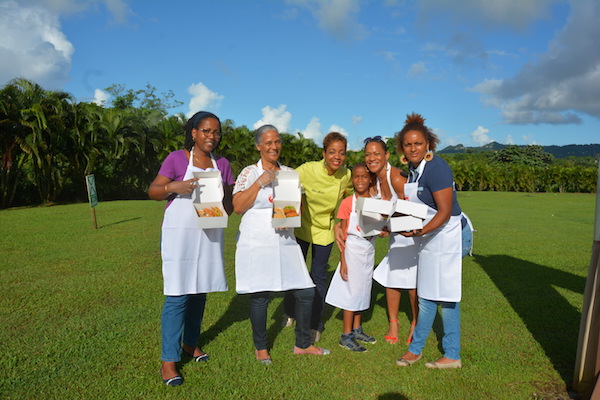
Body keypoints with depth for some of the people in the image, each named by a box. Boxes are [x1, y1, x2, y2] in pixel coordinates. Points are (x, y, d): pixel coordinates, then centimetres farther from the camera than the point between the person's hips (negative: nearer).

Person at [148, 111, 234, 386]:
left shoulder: (222, 164, 9)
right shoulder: (177, 158, -3)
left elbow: (230, 202, 10)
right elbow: (152, 192, -4)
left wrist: (217, 212, -11)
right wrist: (174, 186, -22)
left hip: (209, 236, 5)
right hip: (180, 236, -4)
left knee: (199, 292, 13)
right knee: (177, 296, -4)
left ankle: (190, 342, 33)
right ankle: (169, 360, 7)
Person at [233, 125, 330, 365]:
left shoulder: (289, 173, 13)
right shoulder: (250, 172, 1)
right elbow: (238, 206, -8)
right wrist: (260, 182, -14)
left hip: (285, 242, 4)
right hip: (257, 243, -4)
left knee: (306, 292, 3)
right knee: (260, 295, 1)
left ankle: (302, 344, 23)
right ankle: (261, 348, 25)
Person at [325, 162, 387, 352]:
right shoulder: (347, 203, -10)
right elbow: (342, 233, -9)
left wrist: (383, 231, -11)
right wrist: (342, 261, -12)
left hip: (369, 250, 5)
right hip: (352, 249, -5)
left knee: (362, 289, 15)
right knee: (351, 290, 0)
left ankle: (356, 329, 30)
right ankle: (346, 336, 12)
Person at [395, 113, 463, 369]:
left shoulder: (436, 168, -20)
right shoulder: (413, 169, 7)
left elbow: (445, 212, -23)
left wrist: (420, 232, -33)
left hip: (446, 235, -8)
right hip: (428, 237, 9)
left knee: (445, 296, 1)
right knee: (426, 295, 15)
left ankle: (452, 355, 17)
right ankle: (416, 348, 26)